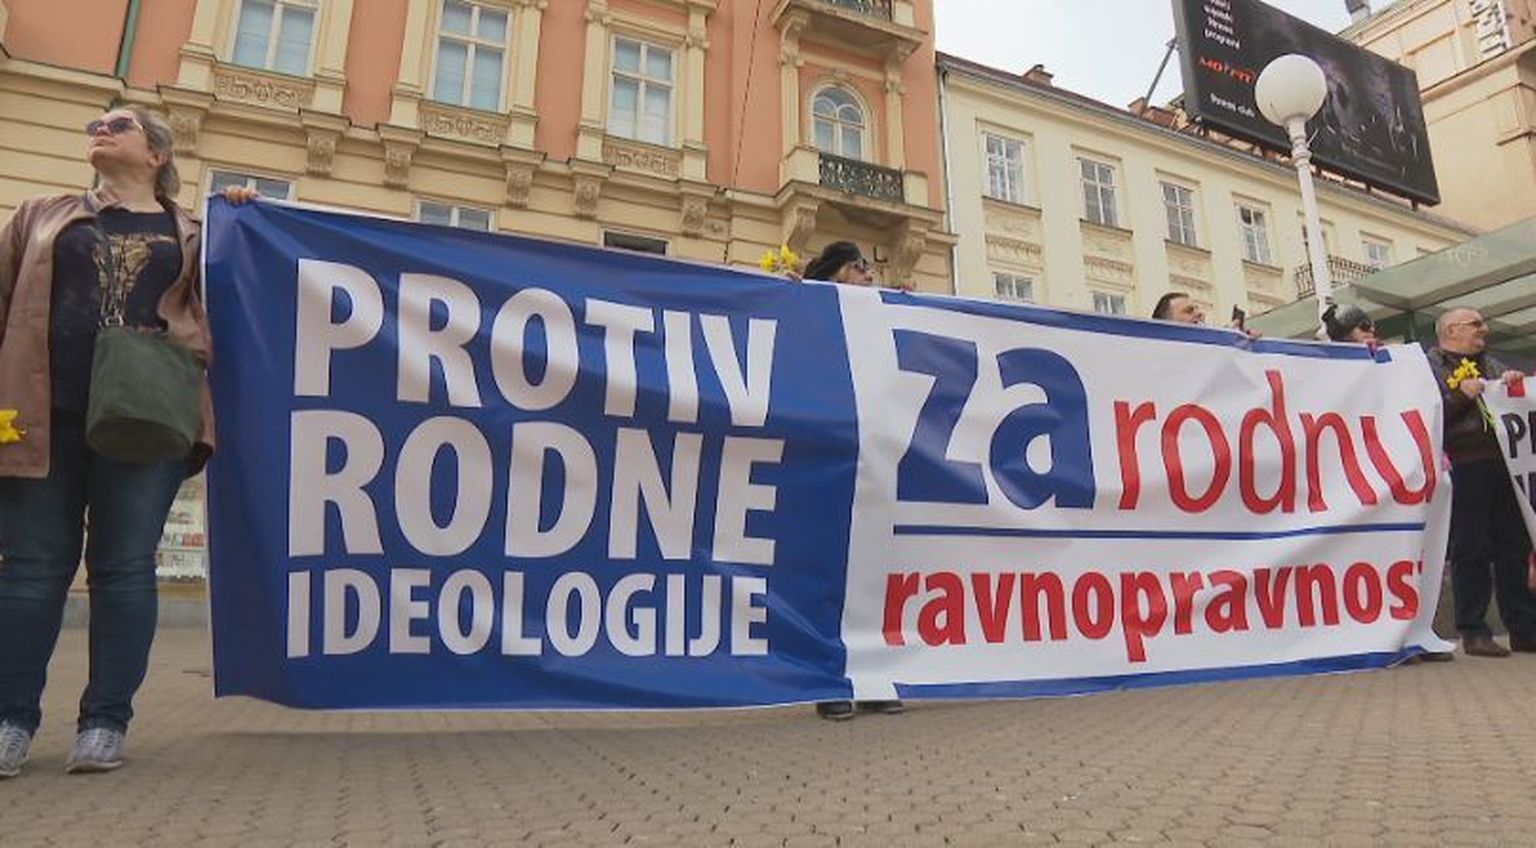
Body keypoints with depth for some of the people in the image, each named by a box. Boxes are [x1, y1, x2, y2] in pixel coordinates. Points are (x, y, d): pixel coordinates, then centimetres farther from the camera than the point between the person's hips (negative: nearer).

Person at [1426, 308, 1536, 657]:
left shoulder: (1492, 364, 23)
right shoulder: (1429, 366, 2)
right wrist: (1462, 396, -16)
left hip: (1503, 465, 7)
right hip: (1463, 469, -6)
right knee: (1470, 552, -4)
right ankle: (1473, 633, 2)